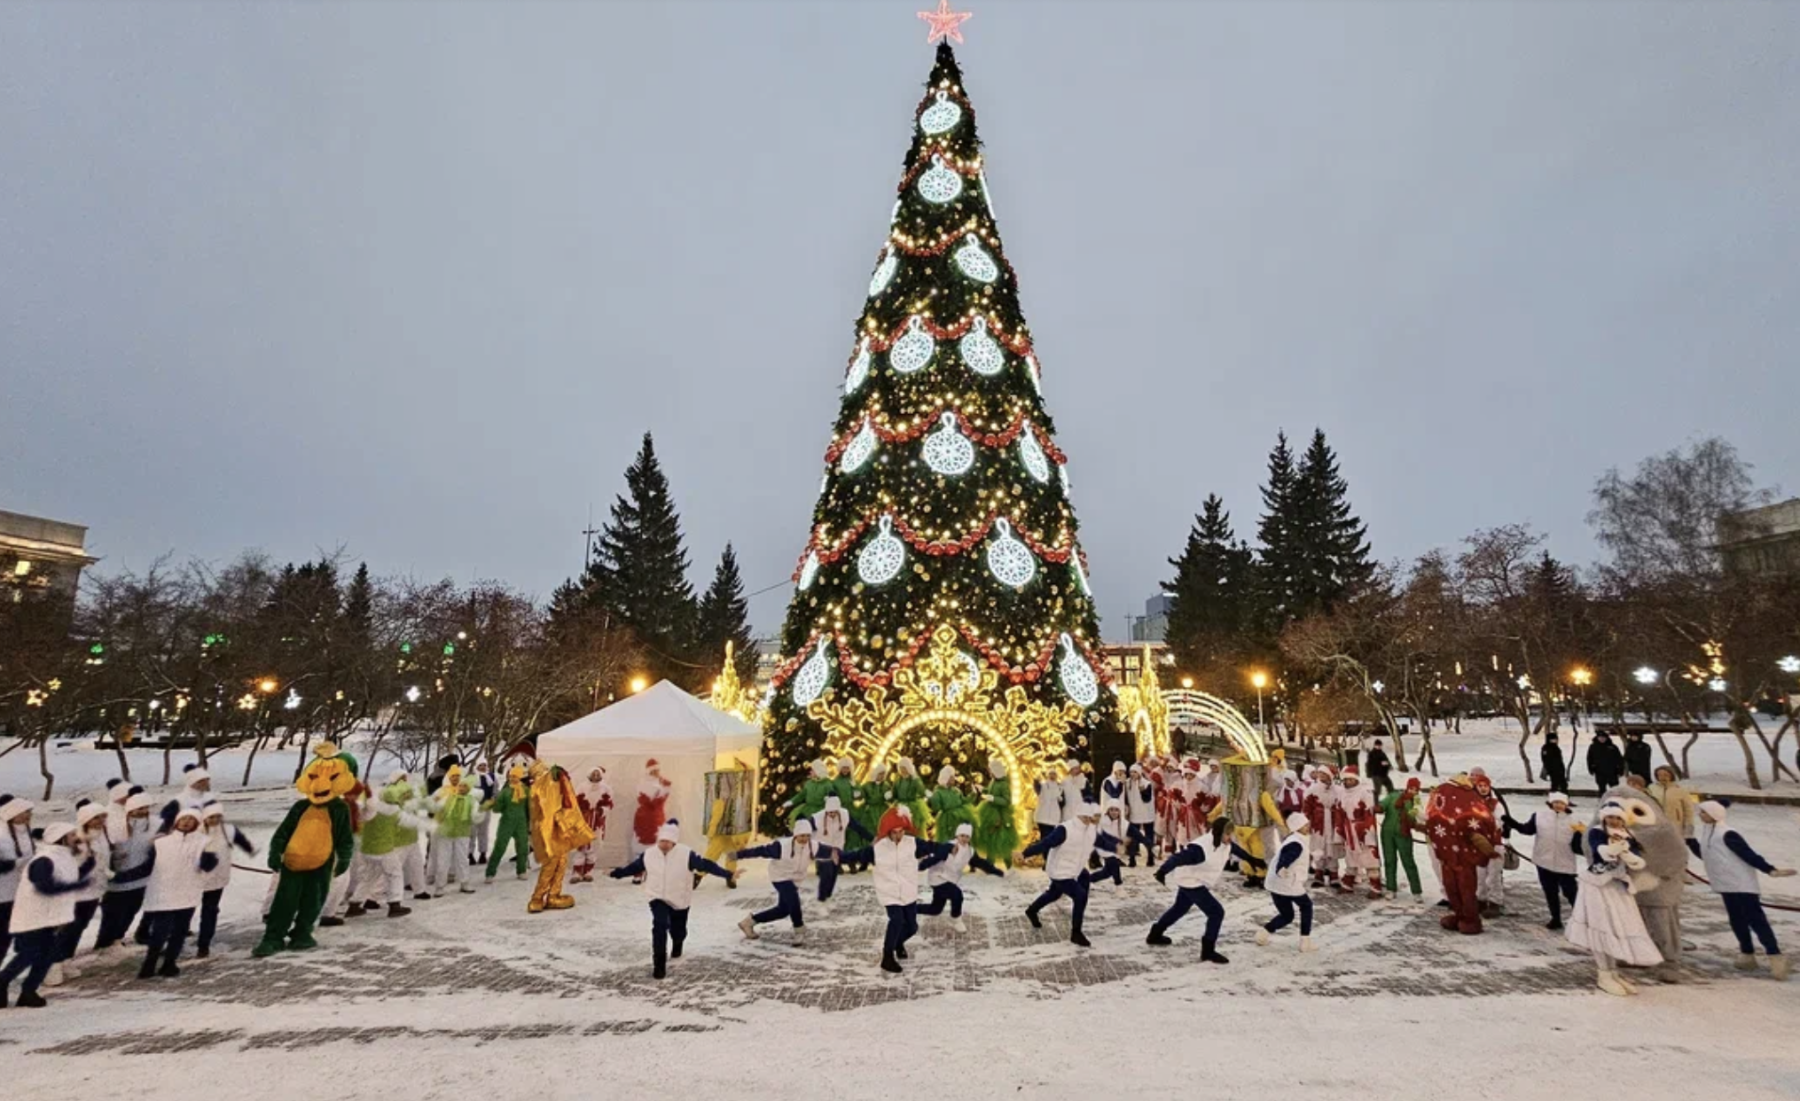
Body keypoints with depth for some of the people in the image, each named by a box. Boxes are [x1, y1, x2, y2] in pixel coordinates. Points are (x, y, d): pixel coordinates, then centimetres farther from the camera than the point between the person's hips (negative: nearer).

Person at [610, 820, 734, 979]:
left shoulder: (686, 854, -24)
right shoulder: (649, 854, -12)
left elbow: (705, 865, -27)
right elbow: (634, 867, 6)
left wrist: (728, 875, -35)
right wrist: (615, 873, 14)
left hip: (680, 900, -1)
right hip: (658, 898, 1)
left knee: (678, 930, 16)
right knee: (659, 927, -21)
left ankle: (676, 947, 54)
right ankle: (659, 965, -8)